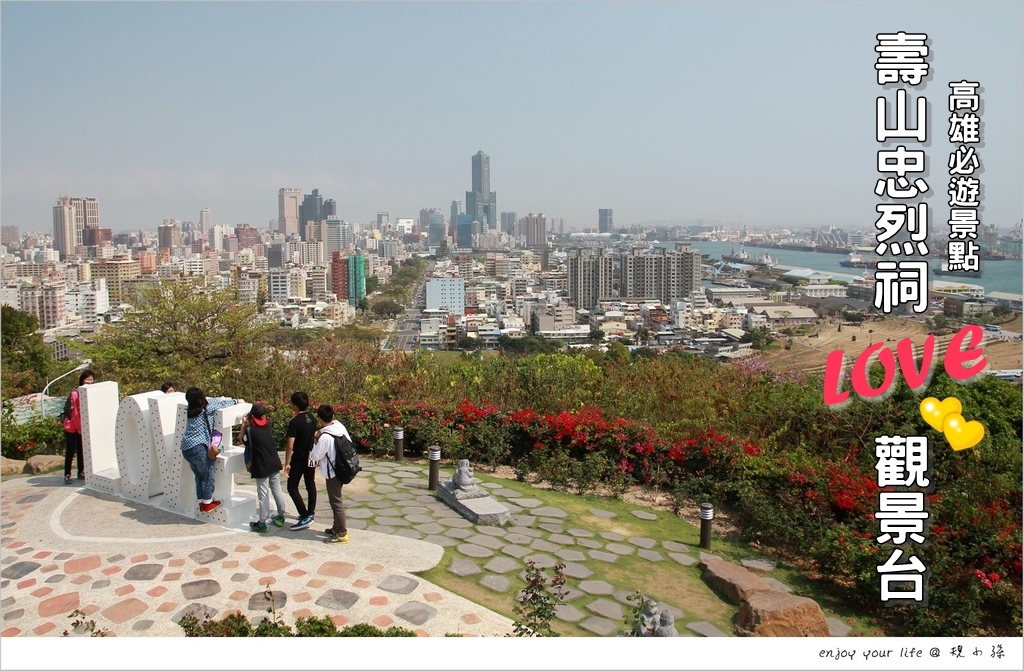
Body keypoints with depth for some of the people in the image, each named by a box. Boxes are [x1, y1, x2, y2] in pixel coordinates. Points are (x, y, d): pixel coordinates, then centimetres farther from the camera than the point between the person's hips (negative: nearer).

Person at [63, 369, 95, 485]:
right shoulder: (75, 393, -16)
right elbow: (74, 412, -15)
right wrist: (79, 428, -11)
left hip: (83, 427, 6)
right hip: (72, 427, -6)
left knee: (81, 450, 12)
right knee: (70, 451, 0)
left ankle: (81, 472, 21)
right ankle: (67, 474, 7)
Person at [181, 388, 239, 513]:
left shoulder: (191, 411, 12)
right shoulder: (206, 408, -8)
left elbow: (209, 402, 30)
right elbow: (221, 404, 7)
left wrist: (221, 399, 35)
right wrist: (235, 401, 23)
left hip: (186, 449, 8)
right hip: (198, 448, -7)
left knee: (199, 476, 18)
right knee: (207, 474, 7)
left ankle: (201, 502, 24)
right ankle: (207, 502, 12)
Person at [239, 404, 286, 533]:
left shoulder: (251, 431, -14)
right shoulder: (268, 426, 2)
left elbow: (243, 440, 4)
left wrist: (243, 425, 3)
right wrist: (248, 426, 16)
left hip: (262, 467, -6)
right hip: (274, 464, 6)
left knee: (263, 495, 0)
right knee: (277, 490, 15)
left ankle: (262, 523, 7)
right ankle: (281, 517, 26)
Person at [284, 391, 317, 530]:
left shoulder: (294, 422, -21)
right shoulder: (311, 419, 2)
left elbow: (290, 446, -22)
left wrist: (287, 463, -16)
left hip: (298, 459, -8)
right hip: (311, 457, 8)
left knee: (292, 488, -2)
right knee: (310, 484, 16)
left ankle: (305, 517, -9)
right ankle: (310, 513, 26)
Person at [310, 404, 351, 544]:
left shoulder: (325, 438, -25)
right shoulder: (341, 427, -3)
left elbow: (316, 456, -15)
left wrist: (316, 440, -6)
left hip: (332, 473, -8)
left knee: (336, 502, 1)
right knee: (336, 500, 21)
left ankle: (342, 534, 9)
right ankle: (338, 527, 33)